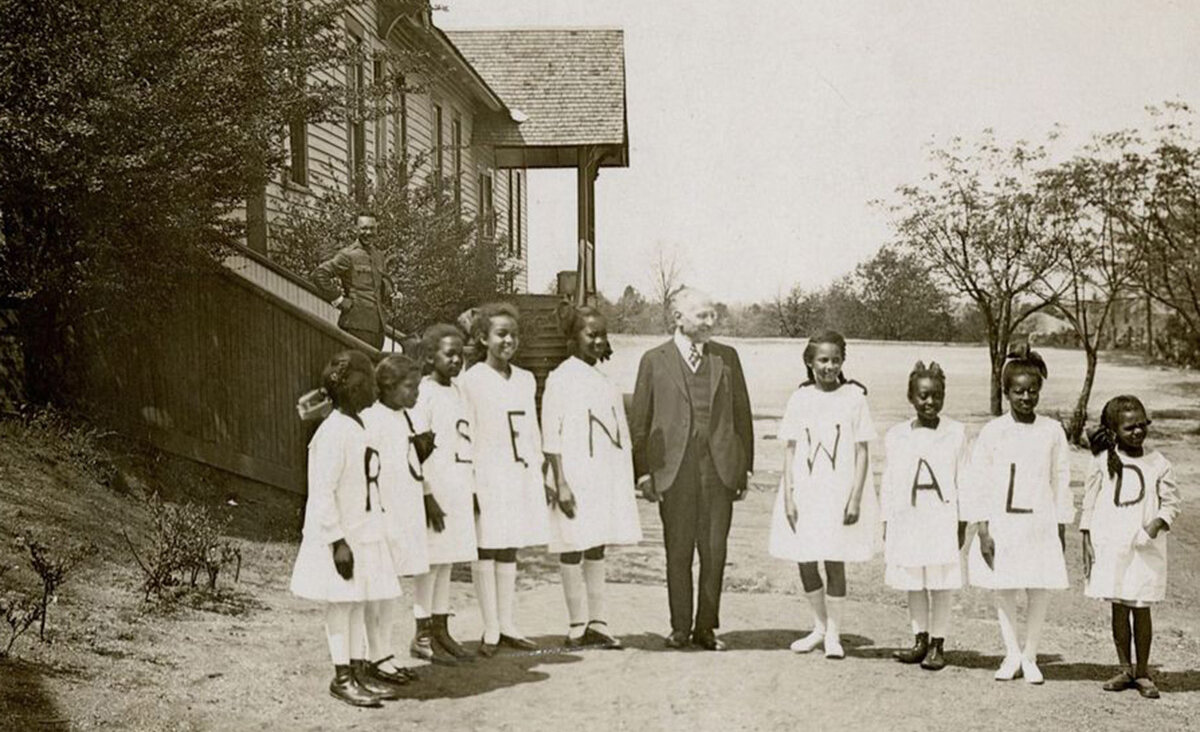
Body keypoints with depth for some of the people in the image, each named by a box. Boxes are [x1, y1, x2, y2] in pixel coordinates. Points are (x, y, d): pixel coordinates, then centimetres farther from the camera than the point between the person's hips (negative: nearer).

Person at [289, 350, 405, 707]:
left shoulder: (356, 427, 10)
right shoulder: (333, 432, -20)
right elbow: (322, 493, -22)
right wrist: (338, 540, -22)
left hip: (363, 531, 9)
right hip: (341, 535, -9)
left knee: (359, 602, 14)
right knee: (341, 603, 1)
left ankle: (359, 668, 23)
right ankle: (342, 677, 9)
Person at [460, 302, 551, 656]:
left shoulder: (525, 379, 13)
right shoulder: (471, 380, -5)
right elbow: (465, 434, -8)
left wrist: (539, 475, 14)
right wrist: (469, 484, -12)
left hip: (520, 475, 6)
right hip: (487, 476, -6)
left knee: (509, 549, 10)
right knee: (486, 549, -2)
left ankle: (506, 626, 16)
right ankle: (491, 631, 2)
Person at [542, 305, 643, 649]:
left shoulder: (606, 382, 14)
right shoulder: (561, 378, -6)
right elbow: (551, 436, -10)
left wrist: (628, 483, 16)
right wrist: (561, 484, -17)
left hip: (606, 476, 7)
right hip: (575, 476, -7)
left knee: (597, 549, 8)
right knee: (573, 549, -2)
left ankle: (596, 624, 11)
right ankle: (577, 627, 2)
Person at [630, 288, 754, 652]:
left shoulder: (727, 357, 10)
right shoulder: (655, 360, 4)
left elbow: (742, 414, 12)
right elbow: (639, 421, 5)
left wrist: (745, 467, 7)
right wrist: (643, 471, -1)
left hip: (719, 467, 2)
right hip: (674, 468, -1)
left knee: (715, 551, 3)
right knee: (678, 552, 5)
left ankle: (706, 627, 12)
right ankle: (680, 627, 15)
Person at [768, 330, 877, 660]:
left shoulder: (854, 396, -2)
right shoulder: (800, 398, 4)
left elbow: (862, 453, -2)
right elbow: (790, 450, 6)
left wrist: (855, 497, -9)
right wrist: (787, 496, -2)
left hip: (840, 493, -2)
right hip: (804, 492, 3)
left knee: (834, 562, -1)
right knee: (805, 562, 6)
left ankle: (833, 634, 12)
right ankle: (820, 626, 25)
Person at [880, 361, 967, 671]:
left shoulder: (956, 433, 1)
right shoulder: (897, 436, 6)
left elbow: (963, 480, 3)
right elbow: (889, 480, 9)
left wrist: (962, 521, 0)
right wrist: (887, 522, 7)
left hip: (942, 516, -2)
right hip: (907, 516, 3)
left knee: (940, 582, 0)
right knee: (913, 581, 9)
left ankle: (937, 644, 8)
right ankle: (920, 640, 20)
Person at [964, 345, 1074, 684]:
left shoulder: (1052, 431, 3)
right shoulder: (992, 432, -1)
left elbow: (1061, 481, 8)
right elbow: (978, 482, -1)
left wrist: (1060, 529, 7)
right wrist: (982, 531, -6)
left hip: (1040, 526, 0)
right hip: (1001, 525, 0)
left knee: (1040, 592, 0)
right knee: (1003, 590, 5)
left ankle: (1030, 656, 16)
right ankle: (1012, 654, 19)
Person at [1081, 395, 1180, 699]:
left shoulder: (1158, 463, 1)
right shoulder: (1102, 462, 1)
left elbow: (1171, 501, 5)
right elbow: (1089, 503, 5)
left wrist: (1157, 524, -14)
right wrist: (1087, 542, 1)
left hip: (1145, 548, -1)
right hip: (1109, 545, 1)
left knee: (1141, 608, 1)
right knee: (1118, 608, 7)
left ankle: (1143, 672, 12)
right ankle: (1125, 669, 18)